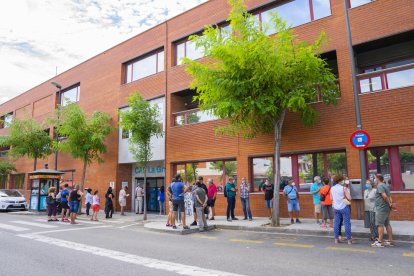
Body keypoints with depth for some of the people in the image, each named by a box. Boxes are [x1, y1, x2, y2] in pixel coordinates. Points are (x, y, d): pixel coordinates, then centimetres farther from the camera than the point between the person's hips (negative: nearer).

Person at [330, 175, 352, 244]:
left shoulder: (332, 189, 3)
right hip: (344, 207, -5)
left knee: (336, 223, 9)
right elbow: (349, 198, -16)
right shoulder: (344, 188, -12)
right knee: (347, 223, 3)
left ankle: (336, 239, 14)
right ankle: (349, 239, 7)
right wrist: (346, 194, 2)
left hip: (336, 208, 5)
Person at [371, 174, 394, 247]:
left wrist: (389, 204, -13)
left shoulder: (380, 186, -13)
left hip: (381, 208, -10)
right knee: (387, 224, 14)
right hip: (386, 209, 10)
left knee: (380, 225, -6)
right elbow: (389, 197, 16)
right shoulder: (385, 186, 18)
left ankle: (380, 242, -5)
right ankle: (390, 241, 18)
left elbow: (384, 196, -23)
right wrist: (391, 203, 5)